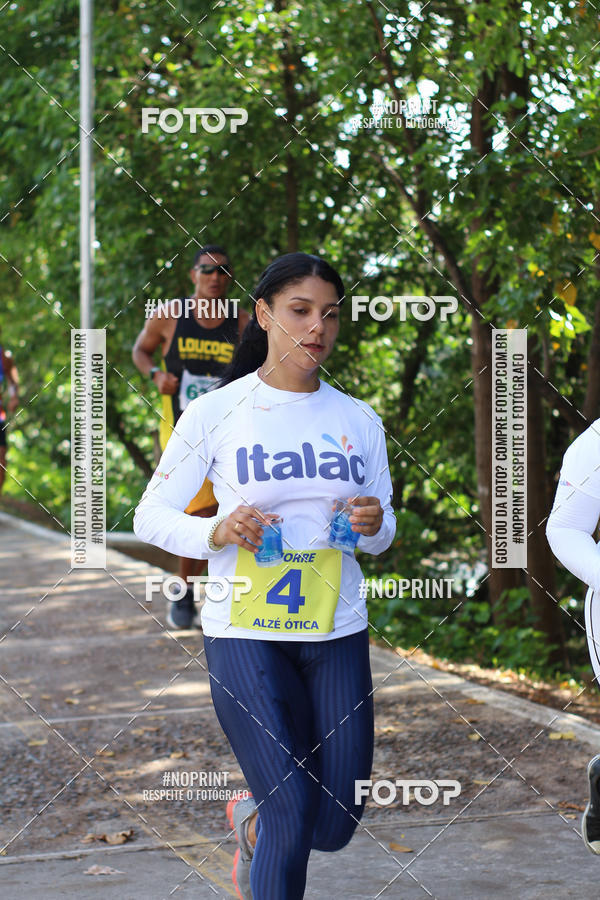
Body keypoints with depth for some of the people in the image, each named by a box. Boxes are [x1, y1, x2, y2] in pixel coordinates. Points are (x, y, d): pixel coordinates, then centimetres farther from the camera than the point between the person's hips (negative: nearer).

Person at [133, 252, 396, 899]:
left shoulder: (359, 421, 8)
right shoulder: (215, 413, -3)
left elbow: (383, 535, 16)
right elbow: (150, 516, 0)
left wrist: (374, 525, -7)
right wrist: (216, 532, -18)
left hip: (338, 635, 4)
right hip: (245, 634, -4)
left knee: (336, 826, 7)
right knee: (294, 820, -10)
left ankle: (252, 822, 40)